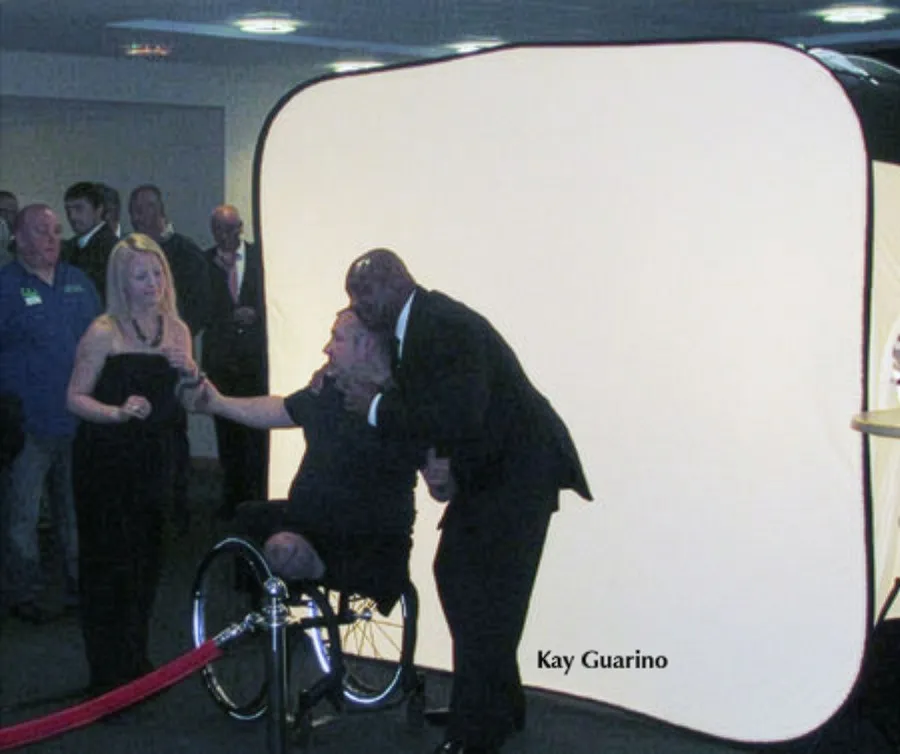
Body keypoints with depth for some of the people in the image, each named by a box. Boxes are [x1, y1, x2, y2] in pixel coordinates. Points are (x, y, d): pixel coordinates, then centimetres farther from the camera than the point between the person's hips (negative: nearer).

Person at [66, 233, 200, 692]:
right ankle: (108, 679, 9)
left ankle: (136, 663, 29)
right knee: (108, 564, -1)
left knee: (146, 562, 12)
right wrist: (118, 412, -28)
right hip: (106, 462, -5)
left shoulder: (176, 330, 6)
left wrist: (192, 373, -9)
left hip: (154, 460, 5)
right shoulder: (104, 332, -11)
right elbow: (76, 398, -12)